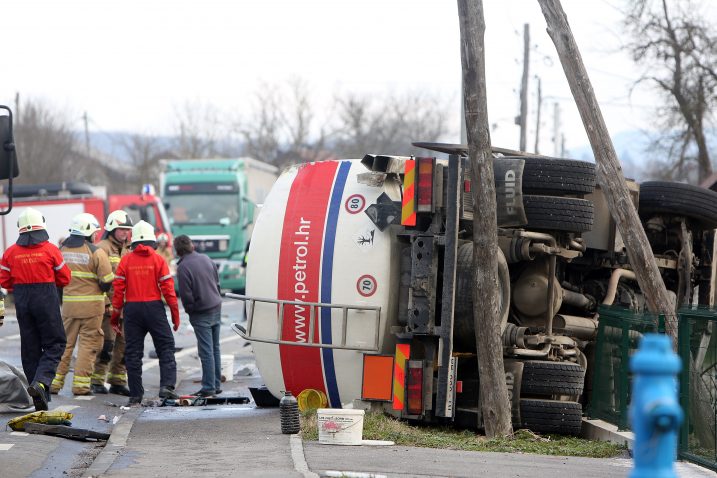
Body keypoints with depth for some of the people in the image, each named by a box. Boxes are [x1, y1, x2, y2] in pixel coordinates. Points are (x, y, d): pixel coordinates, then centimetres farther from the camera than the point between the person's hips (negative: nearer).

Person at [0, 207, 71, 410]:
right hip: (46, 301, -3)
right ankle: (41, 381, -18)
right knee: (55, 343, 5)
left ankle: (40, 400, 9)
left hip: (22, 302, 3)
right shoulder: (50, 249, -7)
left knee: (30, 347, 9)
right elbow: (64, 278, -1)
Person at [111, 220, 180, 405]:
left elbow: (118, 290, 0)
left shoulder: (125, 261, 1)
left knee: (133, 353, 6)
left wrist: (115, 316, 7)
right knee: (165, 347, 6)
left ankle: (135, 395, 6)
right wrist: (175, 314, 2)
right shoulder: (158, 260, -2)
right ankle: (167, 385, -10)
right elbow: (168, 288, -5)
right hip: (154, 307, -1)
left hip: (132, 309, 2)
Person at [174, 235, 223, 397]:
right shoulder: (206, 259, 5)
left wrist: (190, 310, 3)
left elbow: (186, 295, -15)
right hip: (216, 308, 7)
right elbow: (217, 282, 13)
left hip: (201, 314, -7)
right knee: (215, 349, 13)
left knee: (206, 351, -4)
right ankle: (216, 384, 18)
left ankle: (209, 387, -3)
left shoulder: (183, 267, -16)